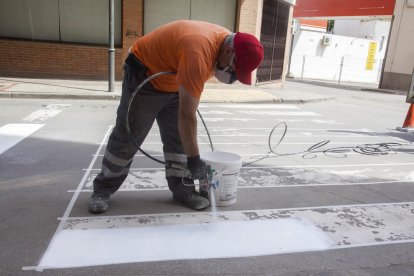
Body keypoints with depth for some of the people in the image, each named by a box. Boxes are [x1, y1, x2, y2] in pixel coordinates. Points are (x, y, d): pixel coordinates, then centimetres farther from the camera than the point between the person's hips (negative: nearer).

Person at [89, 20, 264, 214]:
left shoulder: (227, 40, -9)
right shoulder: (199, 51, -38)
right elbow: (186, 114, -37)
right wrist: (194, 159, -31)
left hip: (174, 83, 8)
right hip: (144, 77, -7)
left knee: (178, 138, 1)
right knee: (127, 137, -2)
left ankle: (182, 189, 10)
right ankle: (103, 188, 14)